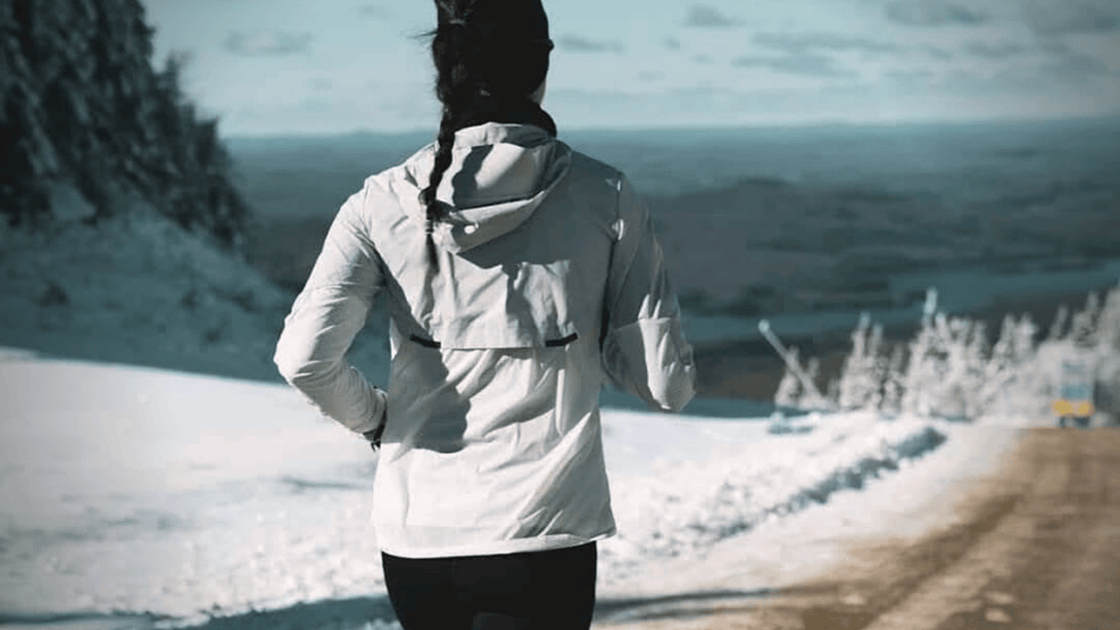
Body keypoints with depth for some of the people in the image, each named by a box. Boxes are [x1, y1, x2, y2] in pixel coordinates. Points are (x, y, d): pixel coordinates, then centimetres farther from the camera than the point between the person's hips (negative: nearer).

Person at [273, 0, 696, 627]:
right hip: (543, 535, -2)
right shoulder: (605, 198, -5)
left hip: (417, 534, 3)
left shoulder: (384, 204, -3)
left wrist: (374, 416, 8)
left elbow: (304, 358, -12)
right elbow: (668, 383, -4)